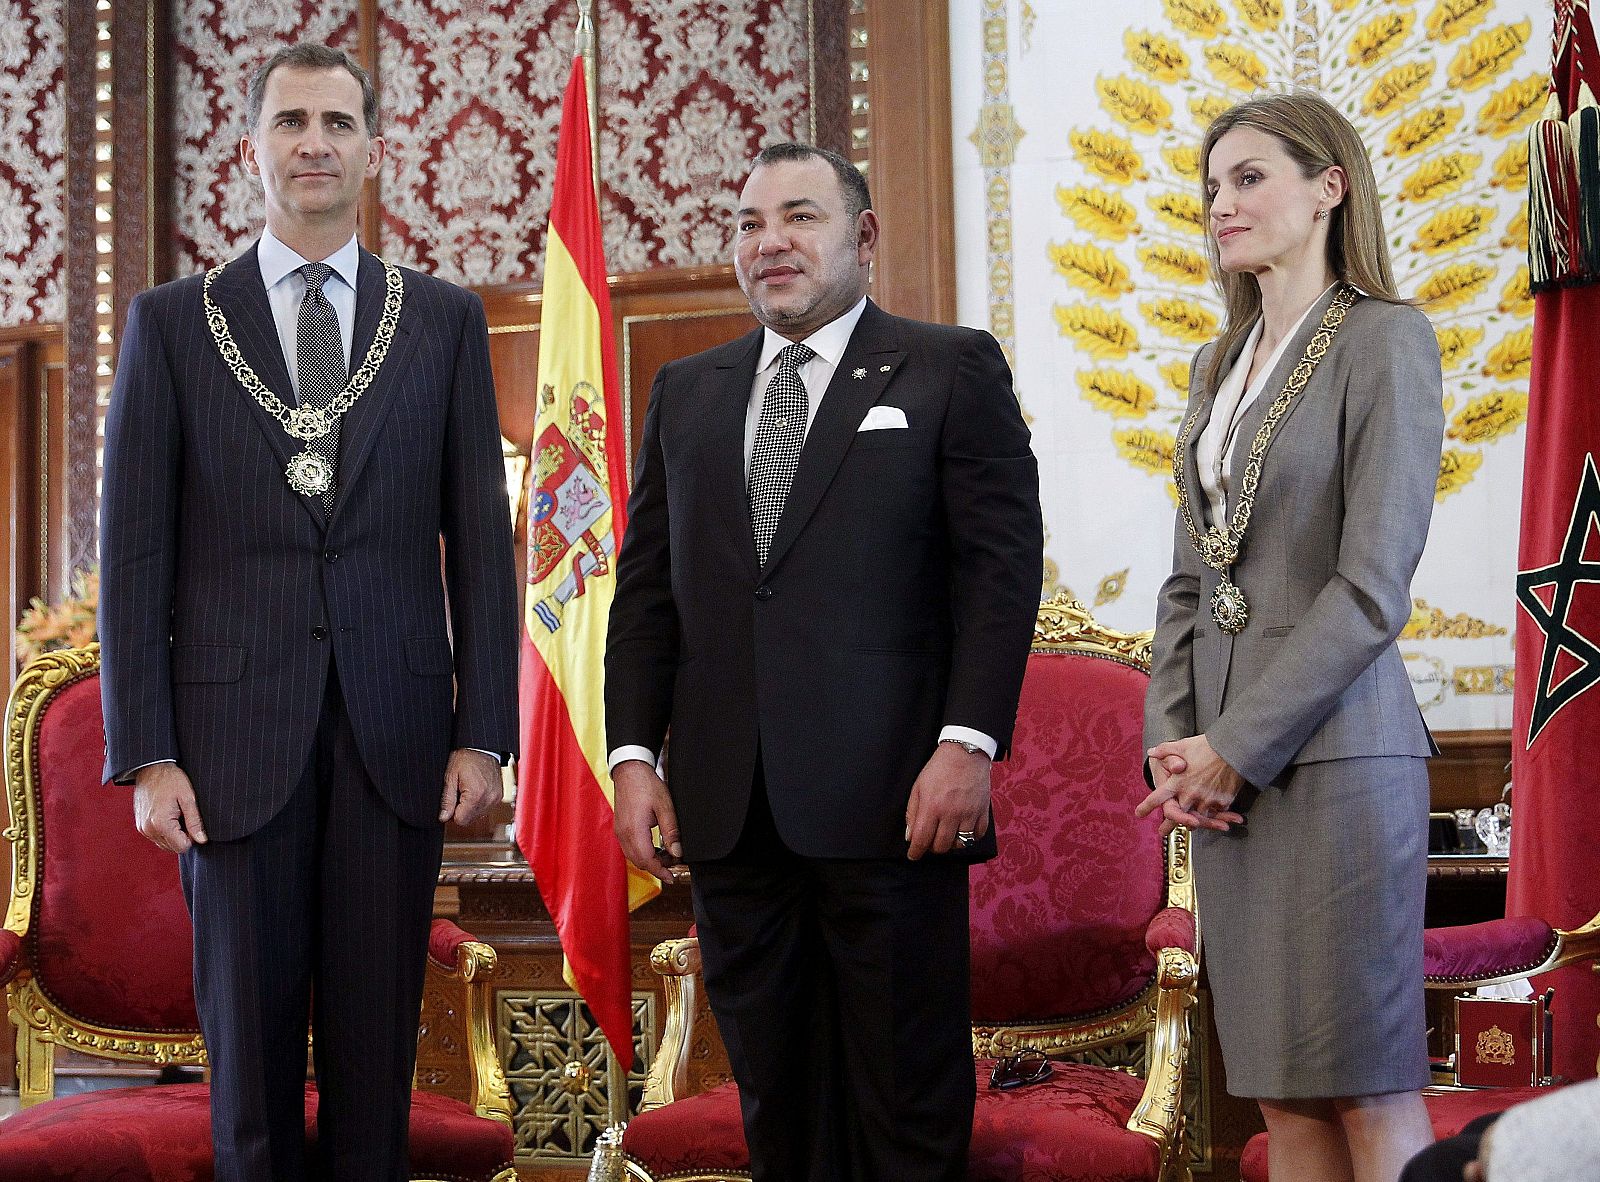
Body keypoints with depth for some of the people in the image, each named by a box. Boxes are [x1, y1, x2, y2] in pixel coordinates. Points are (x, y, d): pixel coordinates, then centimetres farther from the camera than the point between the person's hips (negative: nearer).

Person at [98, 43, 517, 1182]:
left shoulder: (445, 319, 9)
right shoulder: (172, 322, 6)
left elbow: (480, 538, 7)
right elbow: (135, 550, 3)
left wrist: (484, 731, 0)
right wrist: (146, 754, -4)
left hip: (395, 733, 1)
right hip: (237, 727, -1)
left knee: (379, 1040, 5)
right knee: (250, 1036, 5)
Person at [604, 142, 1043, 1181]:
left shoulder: (952, 371, 4)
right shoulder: (687, 392, 17)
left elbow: (1002, 565, -3)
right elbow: (646, 585, 14)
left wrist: (969, 743, -13)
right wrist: (634, 755, 4)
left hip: (891, 798, -4)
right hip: (731, 810, 4)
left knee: (908, 1096, 1)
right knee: (775, 1092, 10)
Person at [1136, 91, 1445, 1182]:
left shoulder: (1385, 342, -6)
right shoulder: (1220, 366, 17)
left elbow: (1373, 587, -13)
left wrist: (1238, 747, -13)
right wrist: (1171, 739, 1)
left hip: (1331, 752, -7)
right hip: (1226, 765, 7)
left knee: (1368, 1090, -3)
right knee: (1283, 1092, 8)